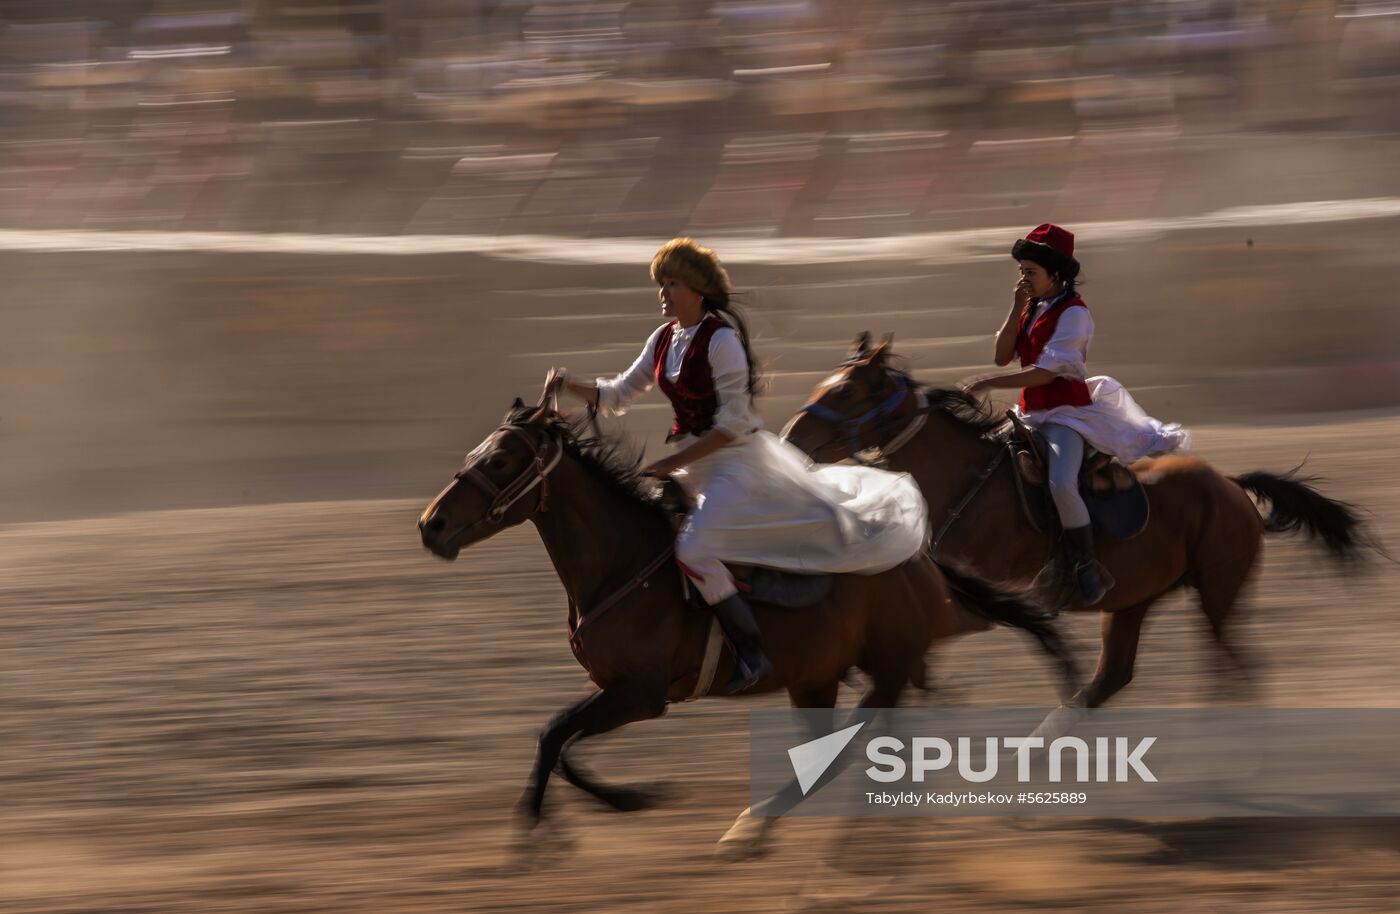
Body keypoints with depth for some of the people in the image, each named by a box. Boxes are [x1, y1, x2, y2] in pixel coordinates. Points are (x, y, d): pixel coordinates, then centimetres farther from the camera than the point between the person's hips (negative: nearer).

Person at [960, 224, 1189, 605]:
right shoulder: (1032, 309, 11)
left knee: (1061, 484, -31)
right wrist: (1017, 309, -4)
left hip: (1066, 412, -9)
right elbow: (1003, 356, 4)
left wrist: (990, 382, -22)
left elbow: (1045, 371, -21)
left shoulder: (1073, 313, -14)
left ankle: (1090, 569, -18)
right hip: (1030, 413, 9)